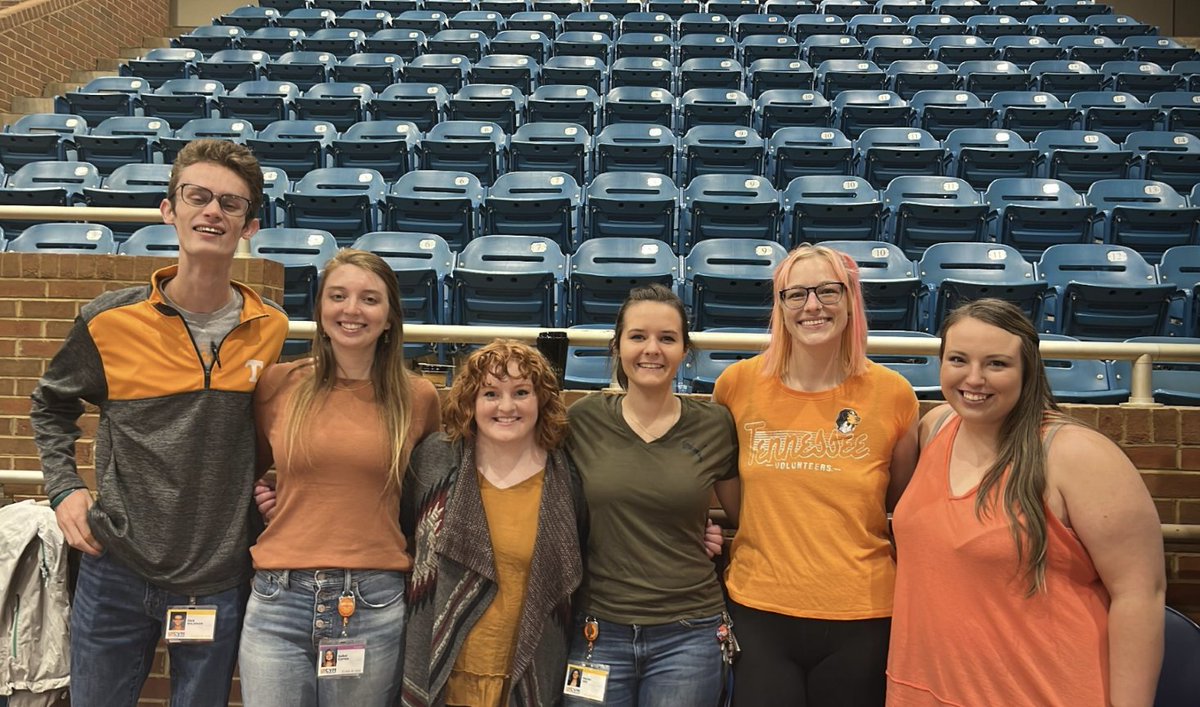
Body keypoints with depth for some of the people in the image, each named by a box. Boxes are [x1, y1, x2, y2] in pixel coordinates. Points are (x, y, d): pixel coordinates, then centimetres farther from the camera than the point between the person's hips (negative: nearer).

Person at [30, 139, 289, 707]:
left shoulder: (271, 329, -4)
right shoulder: (109, 321, -7)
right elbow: (51, 407, 11)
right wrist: (64, 489, -1)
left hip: (220, 581, 1)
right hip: (117, 572, 0)